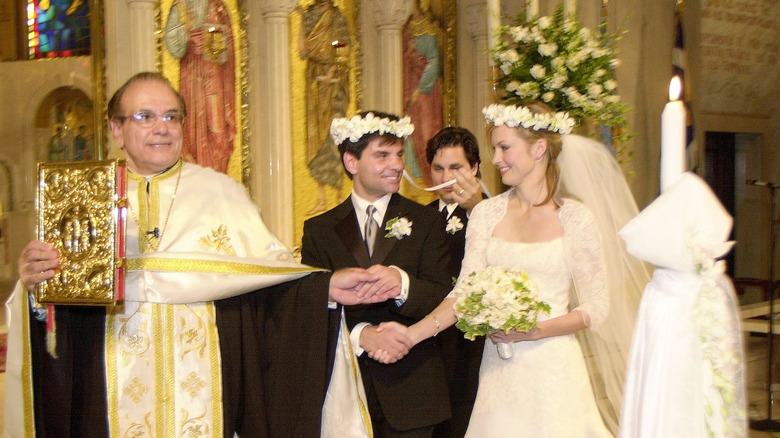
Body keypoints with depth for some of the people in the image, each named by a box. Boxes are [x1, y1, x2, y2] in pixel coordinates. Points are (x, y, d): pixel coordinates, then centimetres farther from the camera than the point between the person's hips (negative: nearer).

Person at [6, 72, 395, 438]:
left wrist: (326, 285, -17)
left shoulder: (221, 192, 5)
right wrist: (34, 285, -20)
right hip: (113, 393, 0)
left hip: (199, 387, 0)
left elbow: (270, 264, -2)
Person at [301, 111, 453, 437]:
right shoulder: (319, 230, 6)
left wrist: (402, 283, -25)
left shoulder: (426, 223, 6)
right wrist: (360, 334, -21)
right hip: (344, 387, 0)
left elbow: (443, 298, -4)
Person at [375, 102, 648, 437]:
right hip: (499, 369, 3)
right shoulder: (487, 214, 5)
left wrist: (535, 331, -17)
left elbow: (597, 309, -4)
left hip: (553, 368, -2)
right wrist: (412, 333, -17)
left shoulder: (577, 219, -3)